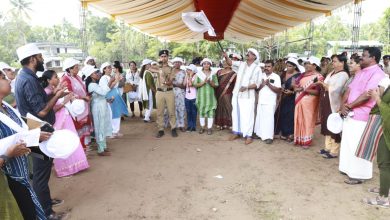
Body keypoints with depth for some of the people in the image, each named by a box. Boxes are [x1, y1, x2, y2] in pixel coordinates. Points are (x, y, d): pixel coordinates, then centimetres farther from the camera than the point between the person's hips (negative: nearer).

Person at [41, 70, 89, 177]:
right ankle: (64, 169, 18)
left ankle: (71, 165, 28)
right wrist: (64, 101, -19)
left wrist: (70, 98, 0)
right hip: (57, 122, -8)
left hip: (66, 119, 8)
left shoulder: (58, 90, 9)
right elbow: (51, 110, -20)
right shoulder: (46, 93, -14)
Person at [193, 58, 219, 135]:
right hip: (201, 95, 0)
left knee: (211, 111, -3)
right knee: (201, 111, 4)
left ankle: (209, 128, 6)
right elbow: (195, 85, -2)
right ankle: (202, 127, 17)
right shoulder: (198, 74, 4)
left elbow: (216, 85, 4)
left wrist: (210, 82, -15)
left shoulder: (213, 74, 7)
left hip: (210, 95, 0)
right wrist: (203, 82, -16)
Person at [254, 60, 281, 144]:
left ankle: (269, 136, 3)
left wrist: (268, 84, -18)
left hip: (270, 102, -5)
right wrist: (262, 85, -9)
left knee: (268, 119, -4)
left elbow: (278, 90, -10)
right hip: (260, 101, 5)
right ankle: (260, 134, 22)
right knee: (259, 118, 9)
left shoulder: (276, 77, -4)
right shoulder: (261, 75, 10)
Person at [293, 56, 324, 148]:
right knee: (299, 120, 10)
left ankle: (306, 141, 13)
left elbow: (317, 92, -16)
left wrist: (304, 89, -21)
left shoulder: (318, 77, -8)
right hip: (299, 101, 6)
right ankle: (299, 139, 23)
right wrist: (296, 86, -14)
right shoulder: (303, 75, 12)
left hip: (309, 102, -6)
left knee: (307, 121, 2)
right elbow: (294, 83, 9)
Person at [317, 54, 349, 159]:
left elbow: (335, 89, -20)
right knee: (327, 125, 13)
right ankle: (328, 147, 25)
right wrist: (322, 85, -3)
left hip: (334, 104, -8)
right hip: (327, 103, 9)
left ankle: (334, 151, 8)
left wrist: (323, 84, -9)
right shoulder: (332, 73, 13)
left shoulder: (343, 75, -13)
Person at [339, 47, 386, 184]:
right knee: (348, 143, 16)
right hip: (350, 114, 9)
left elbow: (366, 96, -21)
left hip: (361, 116, -9)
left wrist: (349, 106, -12)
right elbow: (350, 89, 12)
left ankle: (359, 175, 11)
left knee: (358, 146, -1)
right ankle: (350, 169, 29)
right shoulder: (360, 73, 16)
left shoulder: (377, 74, -13)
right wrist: (343, 105, -4)